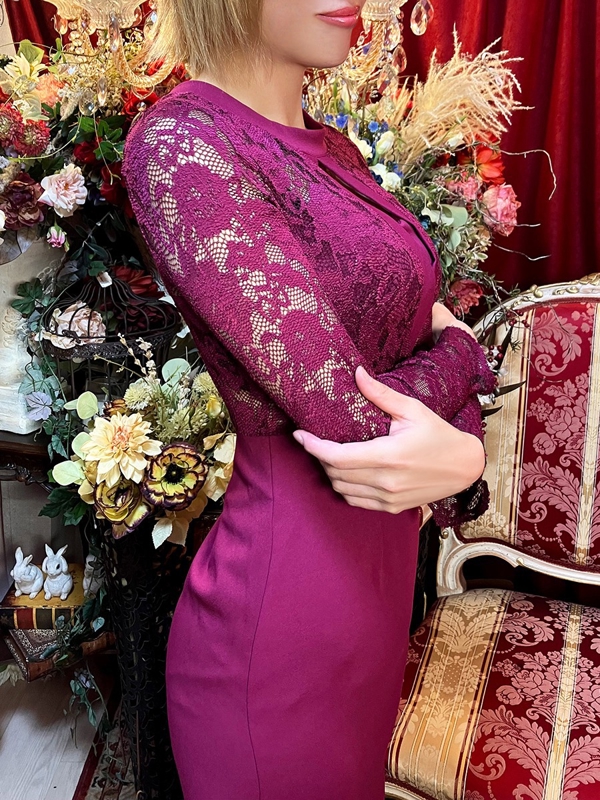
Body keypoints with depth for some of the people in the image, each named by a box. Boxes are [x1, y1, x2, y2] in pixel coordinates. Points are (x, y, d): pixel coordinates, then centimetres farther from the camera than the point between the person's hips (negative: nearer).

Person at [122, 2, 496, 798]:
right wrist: (456, 352, -4)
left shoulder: (333, 150, 7)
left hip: (381, 558, 7)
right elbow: (353, 423, -24)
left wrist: (458, 431, -15)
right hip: (290, 579, -7)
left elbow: (424, 320, 6)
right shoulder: (181, 143, -19)